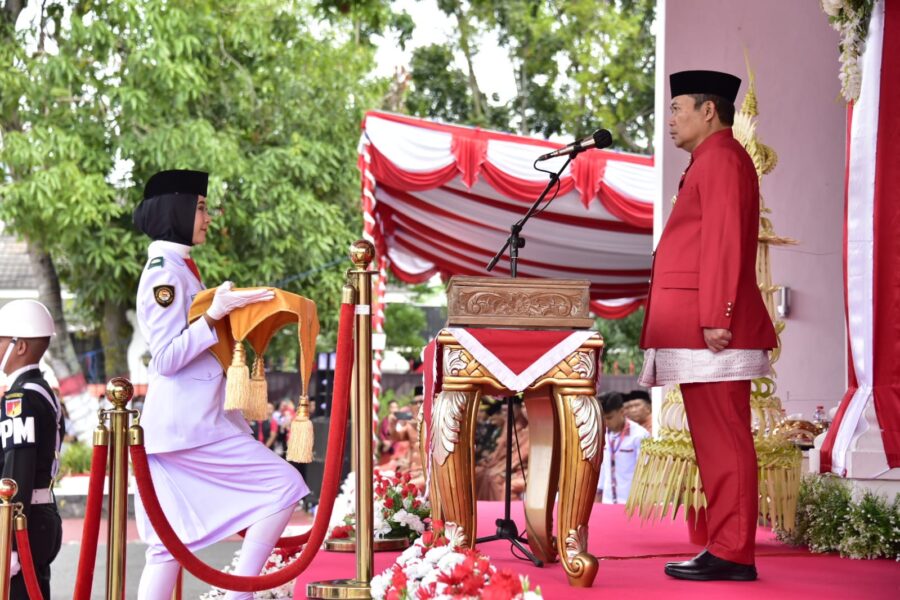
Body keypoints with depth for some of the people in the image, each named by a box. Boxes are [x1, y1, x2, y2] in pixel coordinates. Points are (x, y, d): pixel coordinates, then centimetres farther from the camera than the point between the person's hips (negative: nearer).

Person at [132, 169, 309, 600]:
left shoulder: (179, 267, 18)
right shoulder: (165, 271, -11)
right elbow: (166, 357, -17)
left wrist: (233, 309, 22)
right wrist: (216, 313, -23)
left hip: (184, 423, 10)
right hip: (189, 424, -10)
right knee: (284, 484, -8)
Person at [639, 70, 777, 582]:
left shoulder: (722, 159, -9)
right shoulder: (711, 160, 23)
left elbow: (725, 244, -18)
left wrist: (715, 319, -23)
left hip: (711, 334, -10)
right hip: (700, 334, 10)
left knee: (723, 442, -8)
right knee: (718, 443, 10)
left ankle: (732, 555, -6)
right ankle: (726, 550, 13)